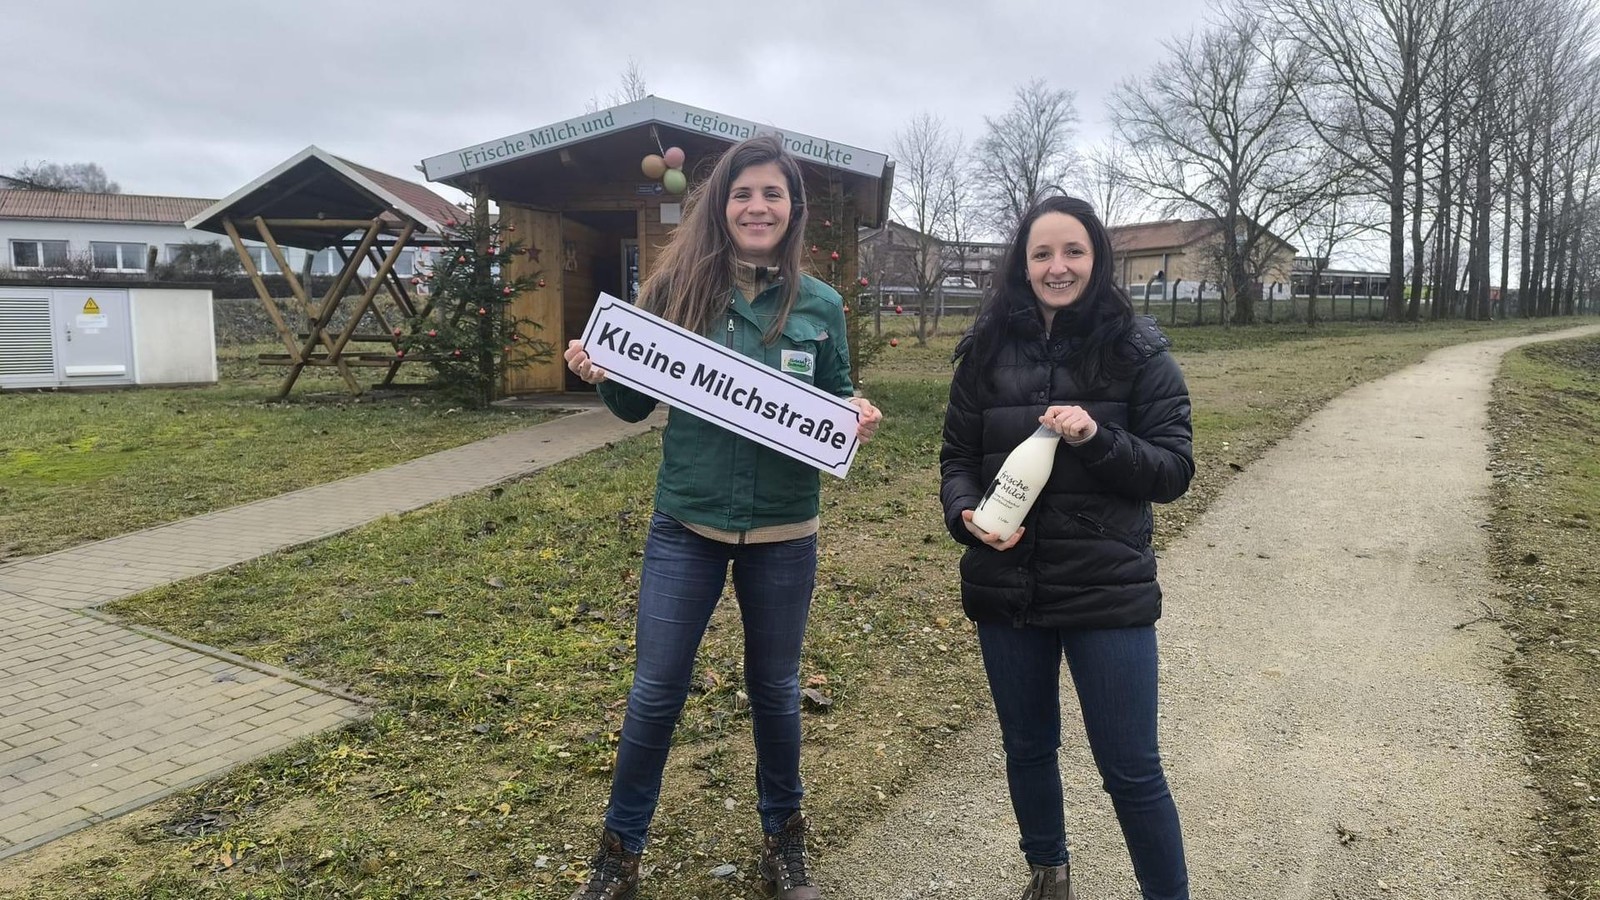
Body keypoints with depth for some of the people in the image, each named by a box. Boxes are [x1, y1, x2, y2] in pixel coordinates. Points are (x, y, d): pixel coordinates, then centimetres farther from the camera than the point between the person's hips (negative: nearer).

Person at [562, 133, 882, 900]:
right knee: (655, 692, 8)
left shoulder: (819, 306, -2)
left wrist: (859, 417, -15)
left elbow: (835, 405, 7)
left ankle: (783, 837, 38)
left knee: (774, 688, 16)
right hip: (686, 526, 0)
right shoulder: (677, 288, -4)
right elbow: (637, 403, 3)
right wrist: (600, 375, -17)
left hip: (783, 532, 1)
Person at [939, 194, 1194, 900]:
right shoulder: (988, 351, 1)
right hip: (1006, 589, 3)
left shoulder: (1138, 353, -6)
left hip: (1107, 592, -3)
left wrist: (1094, 438, -25)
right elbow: (957, 456, 5)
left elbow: (1175, 471, -7)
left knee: (1130, 770, 3)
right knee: (1027, 749, 20)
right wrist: (965, 514, -16)